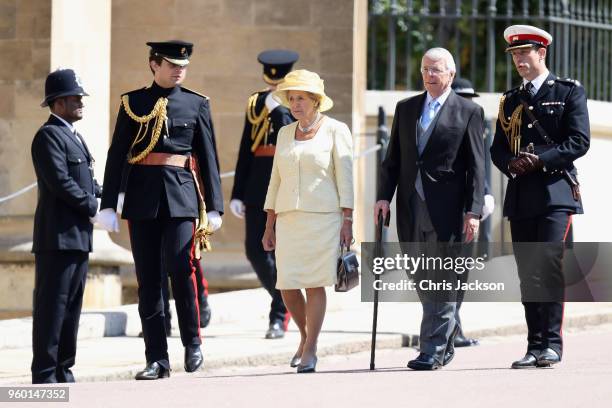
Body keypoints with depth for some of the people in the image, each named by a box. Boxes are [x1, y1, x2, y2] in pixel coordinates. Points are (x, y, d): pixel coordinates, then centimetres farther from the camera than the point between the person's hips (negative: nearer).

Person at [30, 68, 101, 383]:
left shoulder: (73, 137, 21)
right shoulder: (49, 136, -11)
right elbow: (61, 181, -19)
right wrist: (91, 206, -11)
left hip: (78, 236, 10)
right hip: (57, 236, -10)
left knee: (71, 307, 11)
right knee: (51, 307, -8)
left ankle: (63, 372, 15)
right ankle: (44, 376, -6)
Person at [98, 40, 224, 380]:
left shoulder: (197, 104, 8)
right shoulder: (133, 103, 7)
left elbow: (209, 158, 8)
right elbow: (116, 156, 6)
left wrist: (214, 207, 3)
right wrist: (108, 204, 0)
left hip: (181, 198, -1)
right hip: (143, 200, 1)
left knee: (180, 269, -15)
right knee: (148, 279, 2)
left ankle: (192, 342, 5)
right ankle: (157, 359, 6)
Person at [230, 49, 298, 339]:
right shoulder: (255, 103, 11)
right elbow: (246, 150, 12)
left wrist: (278, 110, -21)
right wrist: (238, 194, 9)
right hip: (258, 186, 5)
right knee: (255, 250, 2)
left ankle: (279, 317, 0)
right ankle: (286, 300, 22)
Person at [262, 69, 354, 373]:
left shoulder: (335, 131, 0)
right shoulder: (285, 134, 14)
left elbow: (346, 179, -4)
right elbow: (276, 181, 17)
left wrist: (348, 222, -10)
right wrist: (269, 226, 13)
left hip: (323, 218, -4)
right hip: (289, 219, 4)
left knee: (315, 284, -6)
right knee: (287, 286, -2)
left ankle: (310, 350, 1)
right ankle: (305, 336, 21)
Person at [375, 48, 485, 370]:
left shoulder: (468, 112, 1)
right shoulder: (405, 109, 14)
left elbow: (476, 166, -3)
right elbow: (393, 158, 14)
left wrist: (473, 211, -10)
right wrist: (384, 196, 2)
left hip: (446, 208, -5)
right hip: (411, 208, 5)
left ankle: (433, 350, -5)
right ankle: (447, 332, 26)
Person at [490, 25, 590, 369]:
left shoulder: (570, 92, 3)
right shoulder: (510, 101, 18)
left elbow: (579, 141, -6)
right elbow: (498, 148, 16)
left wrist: (540, 160, -15)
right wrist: (511, 164, -7)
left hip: (556, 191, -5)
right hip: (520, 196, 5)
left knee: (549, 264, -15)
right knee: (528, 273, 3)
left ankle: (552, 343, -15)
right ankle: (535, 345, 5)